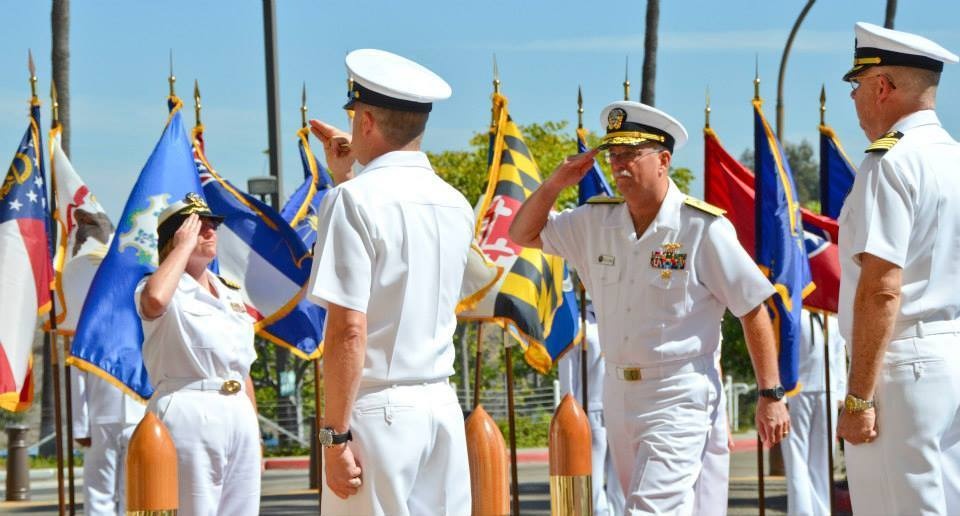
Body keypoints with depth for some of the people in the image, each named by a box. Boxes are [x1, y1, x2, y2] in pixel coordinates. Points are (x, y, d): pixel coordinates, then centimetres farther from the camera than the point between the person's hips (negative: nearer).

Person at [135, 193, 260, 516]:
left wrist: (256, 436, 19)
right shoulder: (168, 289, -2)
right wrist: (185, 245, -14)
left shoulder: (231, 294, 20)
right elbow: (155, 300, -29)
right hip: (188, 415, -7)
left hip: (240, 416, 7)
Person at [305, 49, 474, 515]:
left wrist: (335, 434, -14)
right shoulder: (455, 205, 10)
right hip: (442, 405, 7)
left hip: (378, 408, -7)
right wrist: (346, 178, 28)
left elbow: (349, 329, -16)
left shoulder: (355, 201, -11)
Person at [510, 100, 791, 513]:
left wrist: (771, 395, -9)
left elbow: (753, 310, -7)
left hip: (679, 397, -7)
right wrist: (555, 184, -2)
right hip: (618, 390, 7)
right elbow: (523, 234, 16)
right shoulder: (595, 222, 5)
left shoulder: (703, 228, -11)